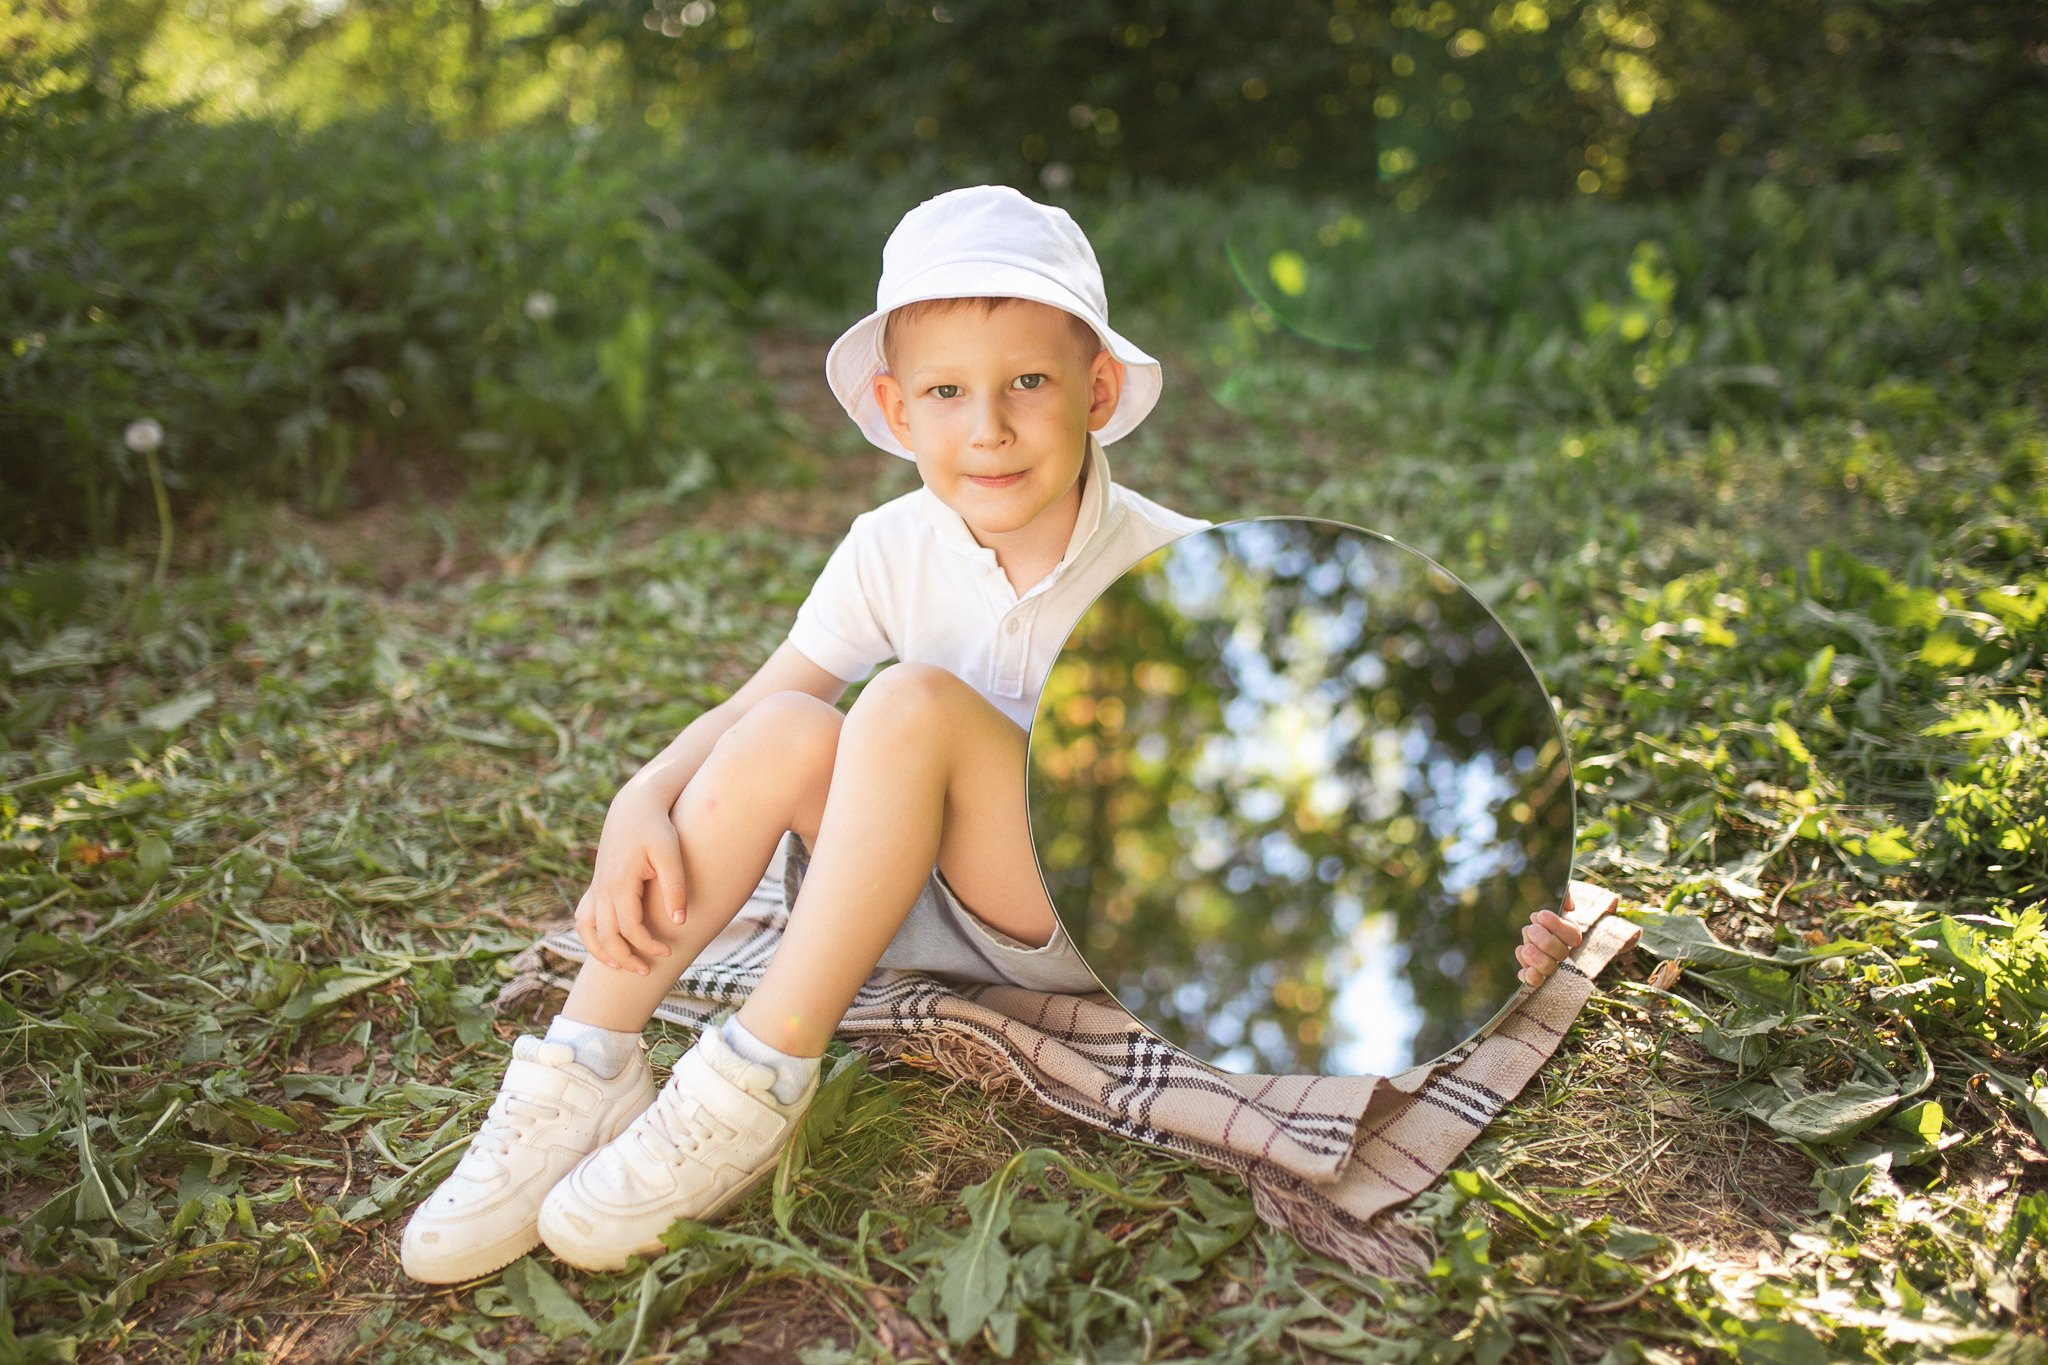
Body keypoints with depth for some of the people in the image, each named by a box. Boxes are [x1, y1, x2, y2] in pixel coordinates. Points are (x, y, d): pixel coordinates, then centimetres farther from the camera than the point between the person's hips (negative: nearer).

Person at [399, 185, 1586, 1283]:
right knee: (787, 734, -24)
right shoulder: (895, 550, -5)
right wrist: (641, 807, -20)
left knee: (914, 702, -28)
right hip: (930, 907, 4)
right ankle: (585, 1077, -15)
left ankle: (761, 1086, -23)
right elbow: (744, 705, -2)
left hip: (1102, 927, -4)